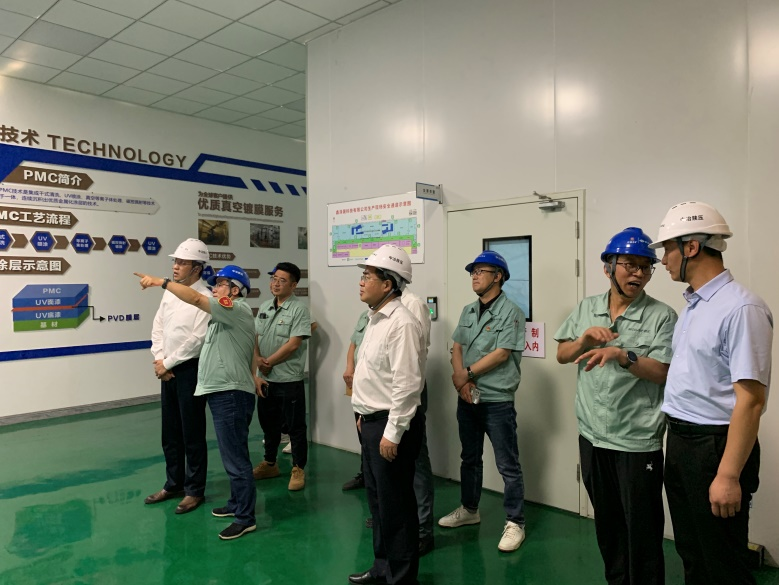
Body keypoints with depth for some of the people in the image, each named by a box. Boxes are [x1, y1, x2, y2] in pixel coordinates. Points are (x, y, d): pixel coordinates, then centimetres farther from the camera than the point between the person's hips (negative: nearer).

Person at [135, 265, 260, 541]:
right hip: (221, 393, 10)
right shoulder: (224, 315, 18)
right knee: (232, 455, 20)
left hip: (231, 394, -10)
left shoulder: (238, 309, -13)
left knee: (235, 458, -4)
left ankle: (246, 518, 6)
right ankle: (237, 503, 33)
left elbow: (195, 298, -22)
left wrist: (161, 281, -19)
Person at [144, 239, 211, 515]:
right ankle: (173, 484, 32)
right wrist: (159, 360, -1)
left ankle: (194, 490, 18)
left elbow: (197, 340, -19)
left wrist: (167, 363, -12)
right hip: (167, 370, 7)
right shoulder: (170, 292, 8)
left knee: (192, 433, 4)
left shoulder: (205, 298, -15)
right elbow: (158, 326, 11)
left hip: (190, 370, -7)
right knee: (170, 432, 17)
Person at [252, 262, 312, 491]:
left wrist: (269, 362, -13)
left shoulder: (299, 309, -11)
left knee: (295, 426, 4)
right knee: (268, 423, 18)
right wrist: (257, 360, -8)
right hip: (265, 378, 7)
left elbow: (294, 344, -17)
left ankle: (298, 469, 17)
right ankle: (270, 464, 34)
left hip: (289, 379, -7)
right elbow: (255, 337, 10)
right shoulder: (264, 307, 10)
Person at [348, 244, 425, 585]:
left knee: (395, 503, 4)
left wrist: (392, 432, -22)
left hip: (390, 424, -10)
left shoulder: (401, 324, -20)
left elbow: (406, 383, -24)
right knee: (377, 498, 20)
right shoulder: (375, 319, 11)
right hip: (372, 421, 10)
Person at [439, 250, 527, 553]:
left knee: (508, 465, 1)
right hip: (467, 398, 7)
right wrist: (460, 379, -10)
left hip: (497, 400, -7)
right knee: (469, 458, 19)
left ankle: (515, 523, 13)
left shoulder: (510, 312, -11)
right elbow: (457, 348, 7)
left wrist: (466, 375, -11)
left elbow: (501, 354, -17)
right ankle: (469, 509, 35)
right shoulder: (468, 311, 11)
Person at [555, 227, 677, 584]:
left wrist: (622, 355, -28)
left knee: (642, 531, 7)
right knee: (607, 524, 20)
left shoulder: (662, 316, -8)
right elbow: (561, 355, 6)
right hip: (592, 436, 5)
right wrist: (585, 339, -12)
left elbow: (661, 372, -13)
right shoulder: (586, 309, 6)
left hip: (638, 442, -4)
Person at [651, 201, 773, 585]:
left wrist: (729, 476, -23)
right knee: (691, 553, 22)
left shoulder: (740, 308, -20)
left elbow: (750, 399, -23)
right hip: (679, 441, 9)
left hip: (714, 445, -8)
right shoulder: (692, 306, 9)